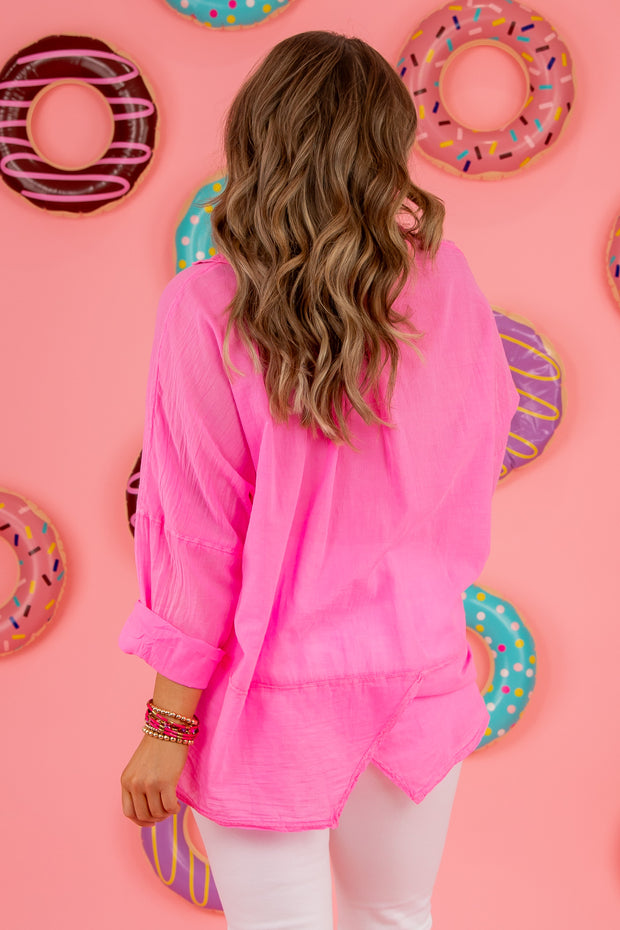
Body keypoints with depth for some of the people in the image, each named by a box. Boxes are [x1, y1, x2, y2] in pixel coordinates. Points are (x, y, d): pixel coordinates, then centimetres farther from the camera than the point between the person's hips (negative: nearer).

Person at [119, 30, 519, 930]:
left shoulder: (208, 307, -18)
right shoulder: (445, 281, -8)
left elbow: (202, 536, -16)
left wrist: (169, 727, -7)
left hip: (277, 689, -3)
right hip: (418, 671, 4)